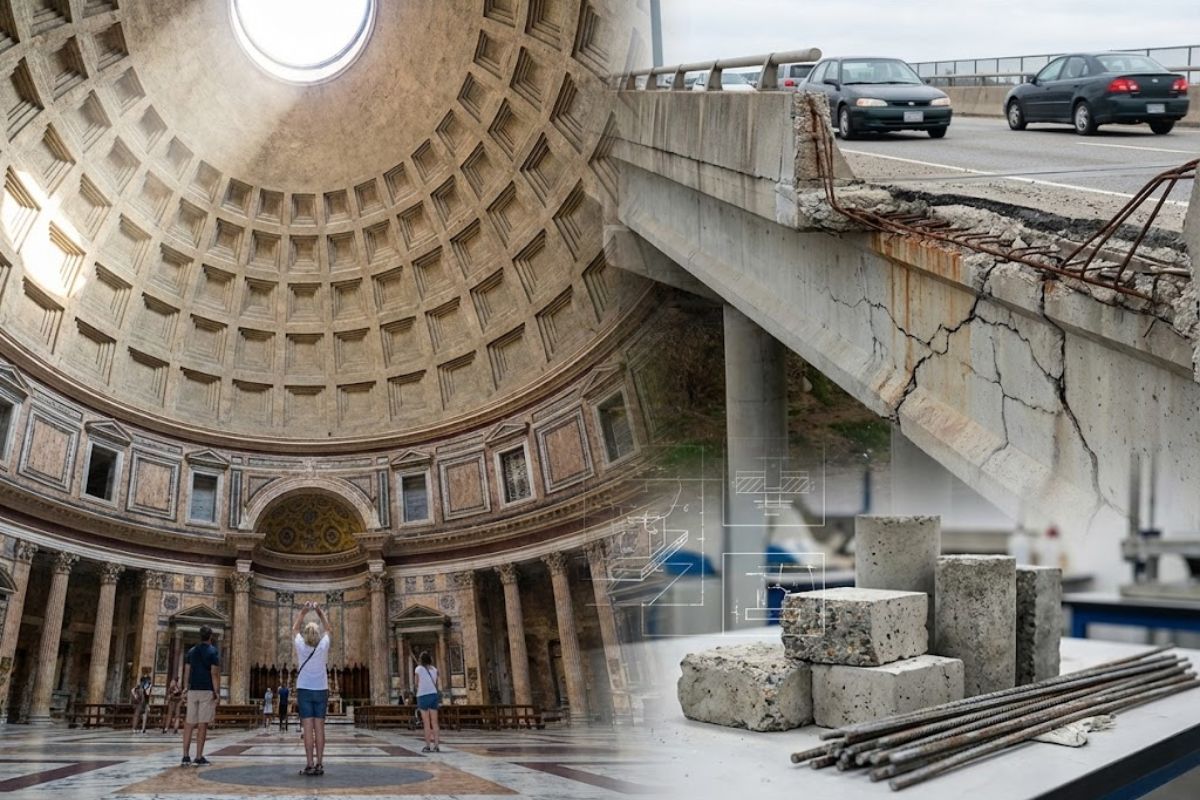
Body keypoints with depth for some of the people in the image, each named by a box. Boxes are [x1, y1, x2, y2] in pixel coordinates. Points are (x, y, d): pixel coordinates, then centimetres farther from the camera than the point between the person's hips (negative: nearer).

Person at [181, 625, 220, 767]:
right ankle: (199, 757, -4)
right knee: (203, 724, -4)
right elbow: (214, 674, -11)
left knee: (189, 724, 5)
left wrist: (186, 689, 15)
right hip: (207, 691, -5)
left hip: (193, 690, 5)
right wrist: (217, 692, -10)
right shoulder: (213, 652, -5)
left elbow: (186, 673, 10)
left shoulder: (191, 652, 11)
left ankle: (186, 756, 2)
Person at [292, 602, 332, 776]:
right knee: (319, 728, 0)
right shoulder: (323, 646, -5)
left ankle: (310, 764, -11)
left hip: (304, 690, -1)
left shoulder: (301, 646, -6)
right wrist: (319, 611, 15)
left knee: (307, 728, -6)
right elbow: (328, 629, 13)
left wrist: (303, 611, 18)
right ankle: (319, 764, -3)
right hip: (321, 690, 1)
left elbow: (295, 629, 12)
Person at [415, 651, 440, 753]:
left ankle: (428, 746, -2)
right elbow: (436, 684, 11)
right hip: (434, 695, 4)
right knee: (434, 722, 3)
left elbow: (417, 684, 4)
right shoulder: (434, 669, 8)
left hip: (423, 696, -3)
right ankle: (436, 745, -2)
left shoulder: (419, 669, -3)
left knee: (426, 723, -2)